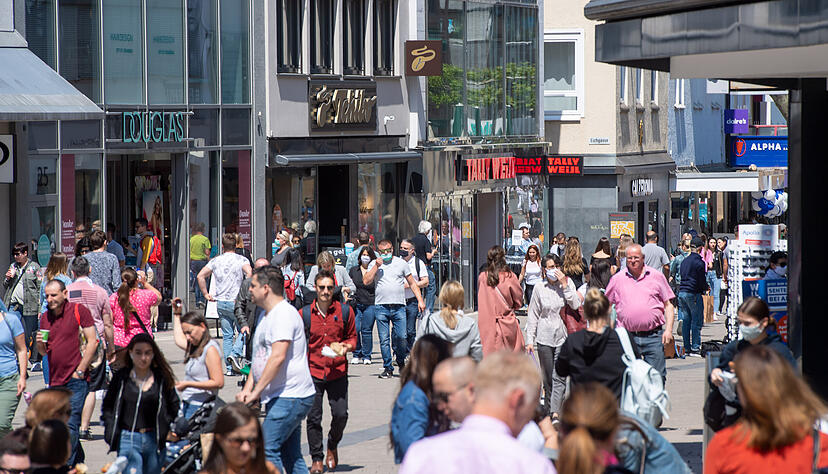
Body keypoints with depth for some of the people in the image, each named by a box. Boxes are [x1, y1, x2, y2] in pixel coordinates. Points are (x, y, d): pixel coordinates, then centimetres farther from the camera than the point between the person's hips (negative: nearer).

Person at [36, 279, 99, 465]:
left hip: (76, 380, -7)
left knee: (70, 425, -12)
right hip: (55, 380, 7)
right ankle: (79, 460, 24)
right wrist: (40, 343, -3)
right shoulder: (45, 317, 13)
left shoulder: (79, 311, -5)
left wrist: (80, 371, -12)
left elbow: (92, 342, -8)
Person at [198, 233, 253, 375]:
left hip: (221, 303, 4)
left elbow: (201, 276, 4)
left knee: (227, 335, 9)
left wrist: (206, 294, 10)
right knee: (244, 331, 10)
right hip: (236, 302, -4)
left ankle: (228, 367, 6)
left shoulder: (216, 261, 7)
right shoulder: (242, 260, -5)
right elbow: (249, 272, -24)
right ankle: (235, 353, -14)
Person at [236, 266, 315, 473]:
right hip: (280, 398, 10)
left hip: (290, 397, -10)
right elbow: (260, 357, 24)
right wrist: (248, 388, 10)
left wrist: (257, 391, -21)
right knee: (291, 456, 9)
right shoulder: (267, 316, 20)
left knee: (266, 448, -16)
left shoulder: (284, 314, -13)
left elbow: (278, 357, -23)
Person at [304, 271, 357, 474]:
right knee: (313, 417, -1)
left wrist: (345, 347, -8)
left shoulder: (345, 311, 1)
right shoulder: (304, 314, 1)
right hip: (312, 371, 0)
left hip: (337, 372, 0)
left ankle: (332, 445, 25)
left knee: (340, 414, -4)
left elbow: (352, 337, 13)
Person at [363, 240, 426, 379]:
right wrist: (376, 266, -6)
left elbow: (413, 284, 14)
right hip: (381, 307, 0)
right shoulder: (374, 264, 11)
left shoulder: (402, 263, 11)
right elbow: (366, 281, -1)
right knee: (384, 340, -2)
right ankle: (387, 368, 6)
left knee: (402, 338, -7)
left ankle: (401, 362, 17)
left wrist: (420, 300, 6)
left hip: (399, 307, 0)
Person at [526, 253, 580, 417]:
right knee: (547, 378, 9)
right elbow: (533, 316, 7)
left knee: (559, 377, -11)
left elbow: (576, 305, -9)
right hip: (544, 337, 1)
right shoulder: (539, 288, 3)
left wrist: (565, 285, -12)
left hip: (563, 336, -1)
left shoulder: (568, 283, 3)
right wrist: (529, 340, 3)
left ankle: (555, 412, -16)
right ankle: (548, 411, 20)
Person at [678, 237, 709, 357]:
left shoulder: (685, 261, 12)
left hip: (682, 292, 7)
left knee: (686, 321, 10)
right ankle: (695, 348, -6)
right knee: (697, 322, -3)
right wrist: (706, 288, 10)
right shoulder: (699, 262, -12)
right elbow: (702, 280, -12)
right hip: (693, 294, -7)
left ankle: (687, 348, 12)